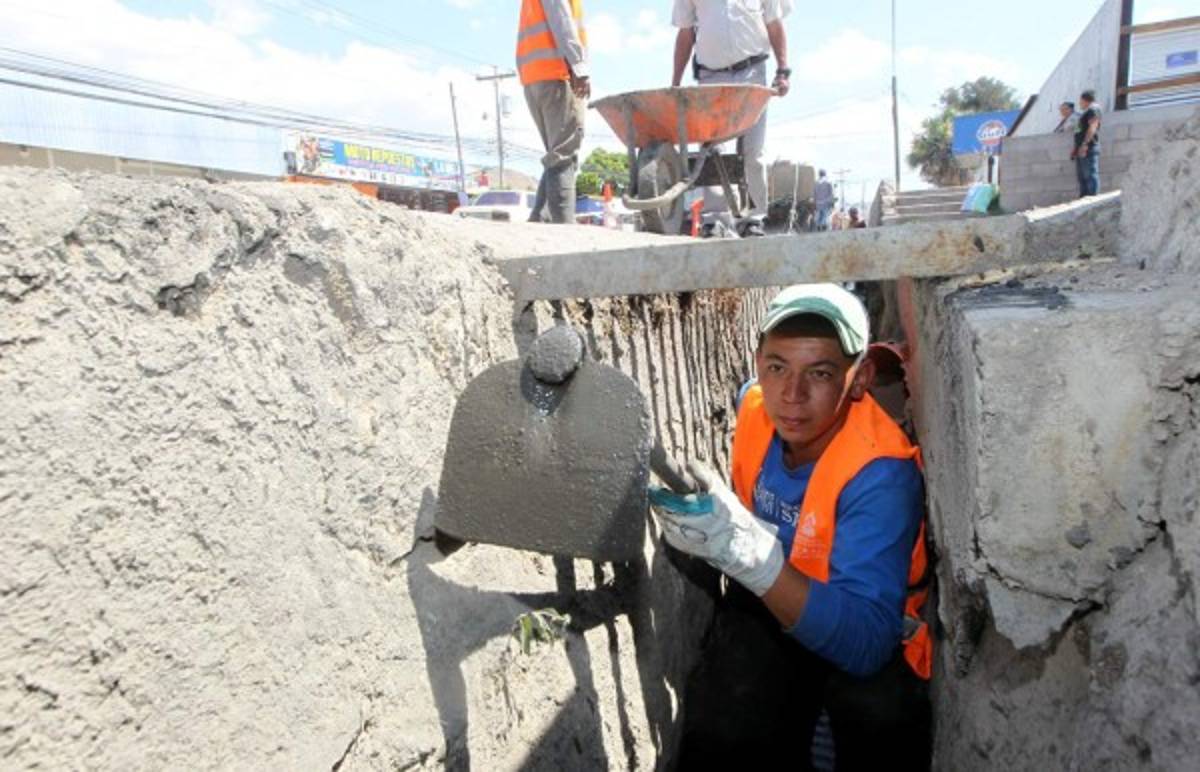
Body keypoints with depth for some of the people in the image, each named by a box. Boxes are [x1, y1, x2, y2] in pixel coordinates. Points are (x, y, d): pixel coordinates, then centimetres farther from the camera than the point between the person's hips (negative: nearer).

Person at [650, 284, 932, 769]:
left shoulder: (881, 473, -28)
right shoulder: (754, 403, -11)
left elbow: (866, 644, -39)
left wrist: (748, 550, -51)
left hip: (870, 641, -3)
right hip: (764, 607, 3)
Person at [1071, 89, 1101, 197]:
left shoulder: (1093, 109, -5)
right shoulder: (1086, 112, 25)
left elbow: (1092, 127, -17)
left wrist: (1085, 144, -25)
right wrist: (1076, 147, 22)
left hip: (1089, 149, -10)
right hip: (1081, 150, 10)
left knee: (1090, 174, -13)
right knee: (1081, 176, 10)